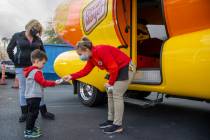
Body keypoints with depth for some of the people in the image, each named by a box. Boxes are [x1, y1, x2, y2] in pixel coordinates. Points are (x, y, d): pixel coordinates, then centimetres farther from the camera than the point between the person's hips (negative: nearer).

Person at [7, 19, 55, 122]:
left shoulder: (38, 39, 6)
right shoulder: (17, 36, 1)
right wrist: (15, 61, 2)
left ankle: (43, 112, 12)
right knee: (23, 88, 6)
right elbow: (9, 49, 8)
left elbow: (42, 51, 19)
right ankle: (24, 113, 17)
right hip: (21, 67, -2)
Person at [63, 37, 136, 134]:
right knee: (110, 94, 11)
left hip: (126, 69, -10)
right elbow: (85, 71, 8)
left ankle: (117, 125, -2)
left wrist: (110, 83, -15)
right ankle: (110, 120, 21)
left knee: (117, 95, -11)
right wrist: (71, 77, -1)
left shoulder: (101, 51, -26)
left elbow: (113, 67, -27)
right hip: (118, 70, 10)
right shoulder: (91, 57, 4)